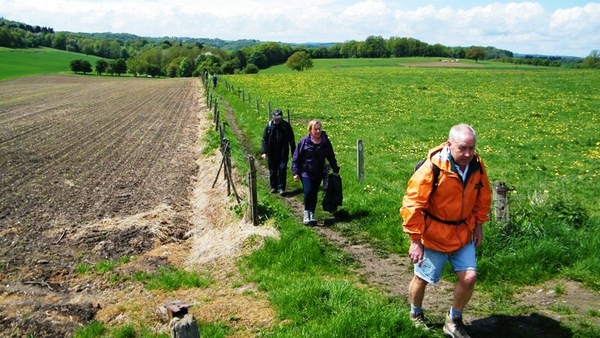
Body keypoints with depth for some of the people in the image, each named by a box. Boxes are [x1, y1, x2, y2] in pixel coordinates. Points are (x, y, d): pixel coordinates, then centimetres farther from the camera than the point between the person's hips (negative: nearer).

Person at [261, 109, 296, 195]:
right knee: (272, 171, 9)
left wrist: (293, 152, 4)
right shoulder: (269, 126, -4)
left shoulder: (286, 125, -4)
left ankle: (281, 188, 2)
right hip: (272, 154, 1)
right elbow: (264, 139, -1)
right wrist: (264, 152, -10)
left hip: (283, 153, -1)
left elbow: (291, 140, 3)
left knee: (282, 169, -8)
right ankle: (273, 187, 24)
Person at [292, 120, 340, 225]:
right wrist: (296, 173, -8)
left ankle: (312, 215, 20)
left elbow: (331, 157, 12)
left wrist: (335, 170, 10)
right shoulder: (304, 141, -9)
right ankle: (306, 214, -4)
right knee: (308, 191, -19)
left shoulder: (325, 142, 0)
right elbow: (296, 158, -4)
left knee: (314, 194, 8)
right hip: (306, 172, -3)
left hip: (319, 173, 3)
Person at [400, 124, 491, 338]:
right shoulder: (432, 168, -26)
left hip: (463, 233, 5)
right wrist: (415, 241, -20)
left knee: (469, 277, -1)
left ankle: (453, 321, 24)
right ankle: (416, 316, 40)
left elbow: (482, 196, 10)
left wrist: (478, 224, 11)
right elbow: (412, 205, -23)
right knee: (422, 278, 11)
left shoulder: (477, 165, -8)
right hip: (434, 235, -4)